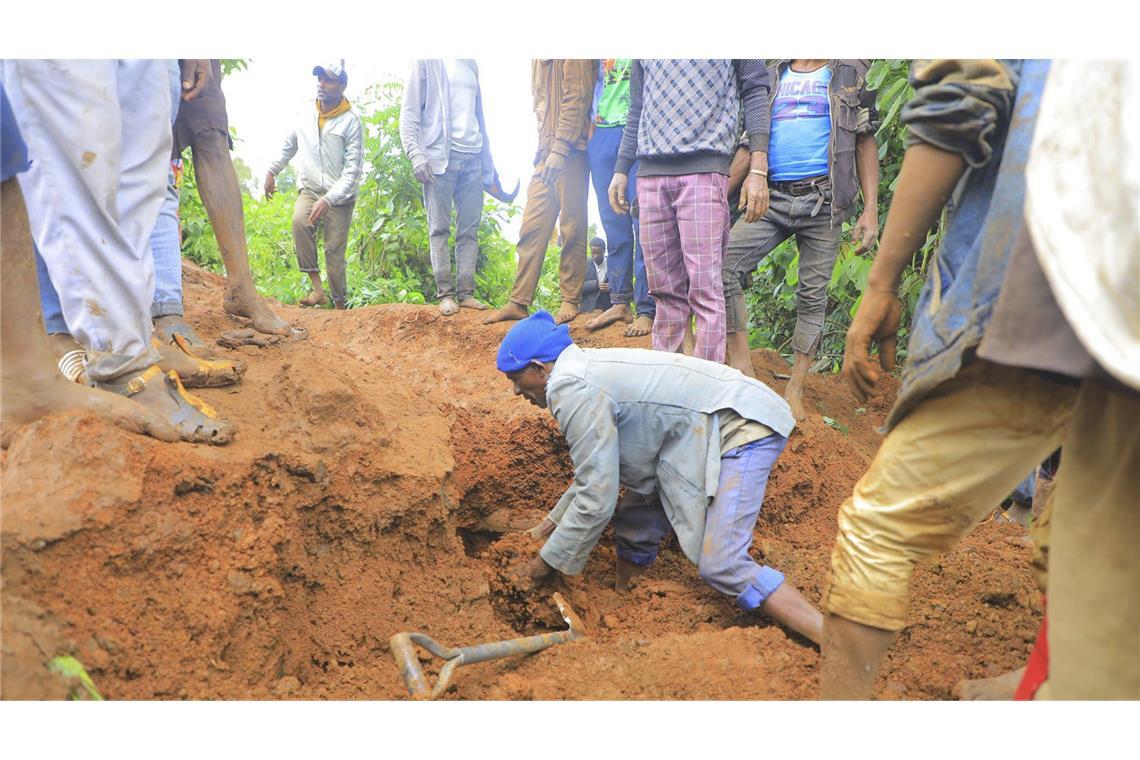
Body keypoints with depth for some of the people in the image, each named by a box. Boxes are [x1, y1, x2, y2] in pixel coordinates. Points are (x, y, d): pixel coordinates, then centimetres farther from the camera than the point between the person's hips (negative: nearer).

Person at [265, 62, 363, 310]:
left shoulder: (351, 122, -9)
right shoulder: (305, 117, 5)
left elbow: (353, 170, -14)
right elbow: (288, 147, 25)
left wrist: (328, 200, -23)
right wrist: (271, 172, 19)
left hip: (339, 198, -3)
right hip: (309, 190, 3)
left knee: (334, 253, -6)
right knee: (299, 221, -28)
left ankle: (340, 304, 9)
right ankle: (317, 287, -25)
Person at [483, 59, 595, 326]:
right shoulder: (538, 60, 21)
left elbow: (576, 99, -12)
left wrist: (560, 149, -18)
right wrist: (543, 149, 11)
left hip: (570, 151, -7)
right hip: (546, 154, 7)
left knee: (572, 229, -3)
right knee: (532, 228, 2)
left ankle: (571, 301, 5)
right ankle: (519, 302, 3)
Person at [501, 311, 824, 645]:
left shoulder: (571, 389, -18)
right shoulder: (585, 368, 13)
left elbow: (596, 499, -17)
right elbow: (598, 465, 25)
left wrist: (548, 561, -4)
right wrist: (556, 517, 32)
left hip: (742, 426, -10)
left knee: (721, 565, -18)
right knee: (635, 525, 13)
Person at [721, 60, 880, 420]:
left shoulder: (850, 73, 11)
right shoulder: (771, 77, 18)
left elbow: (865, 143, 6)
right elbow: (749, 145, 17)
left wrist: (870, 210, -5)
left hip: (823, 200, -2)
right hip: (773, 198, 2)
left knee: (813, 296, -1)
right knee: (723, 264, -17)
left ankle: (794, 390, 7)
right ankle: (742, 367, -9)